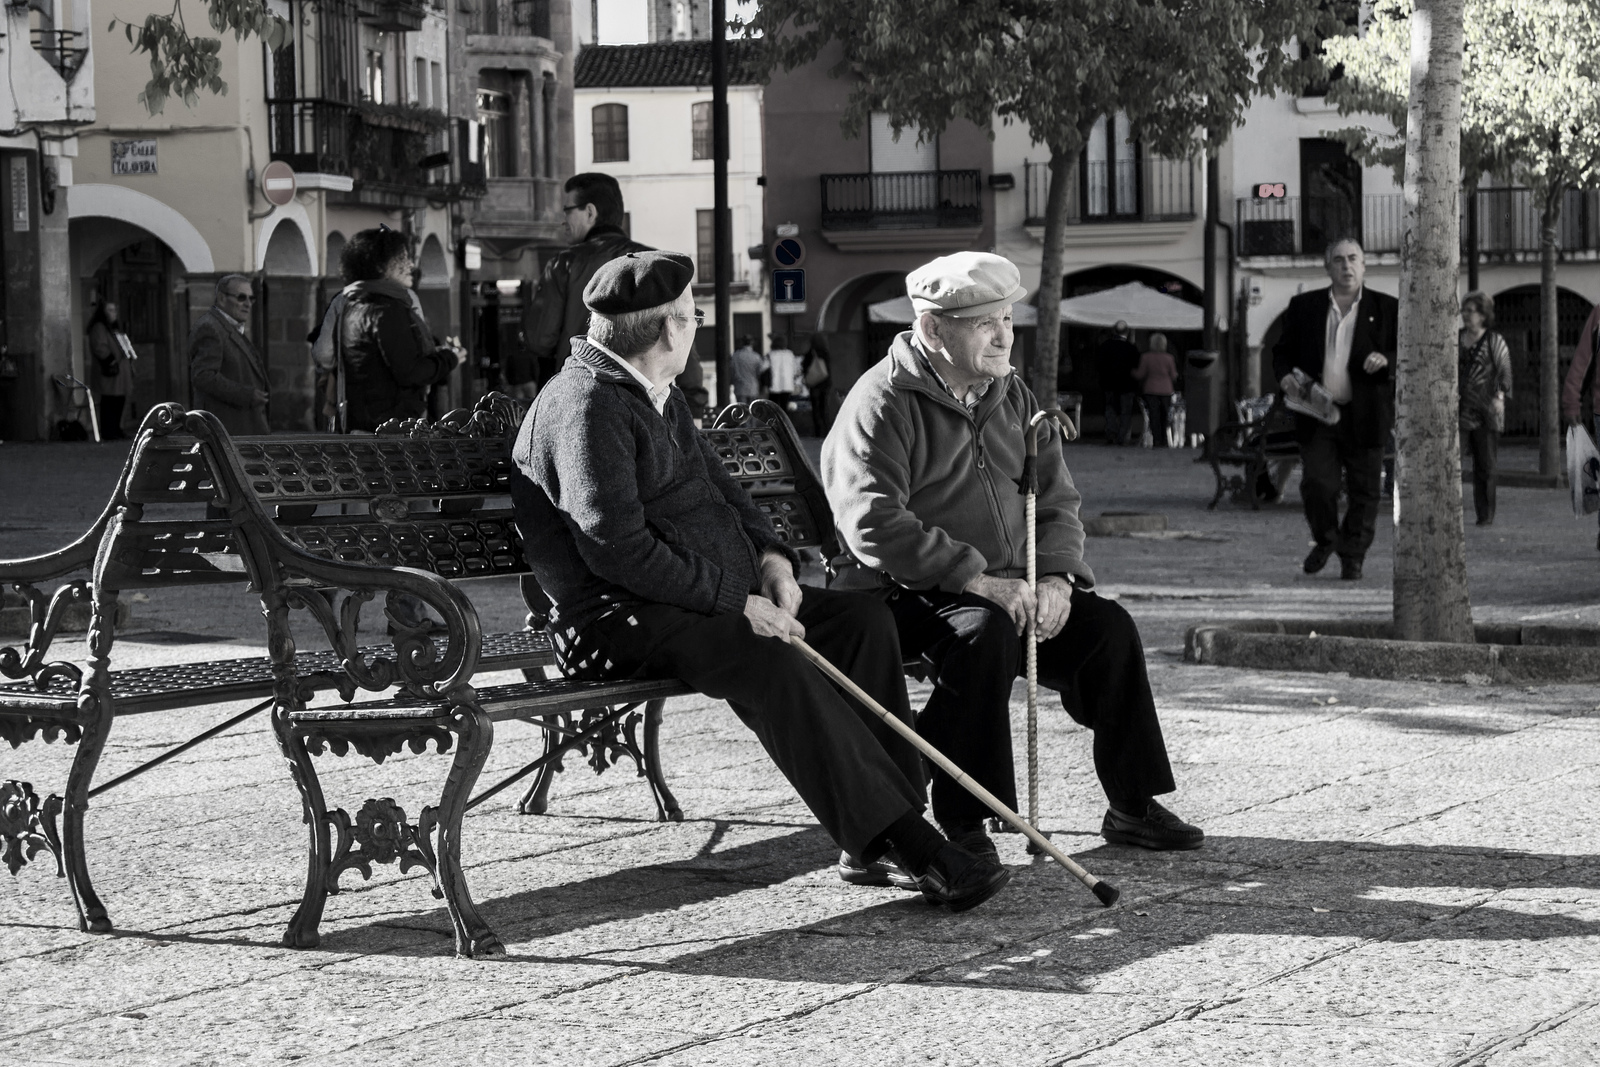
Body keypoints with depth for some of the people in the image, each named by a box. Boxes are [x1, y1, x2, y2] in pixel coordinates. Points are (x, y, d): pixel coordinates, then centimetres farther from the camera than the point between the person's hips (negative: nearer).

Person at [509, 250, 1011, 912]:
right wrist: (734, 603, -20)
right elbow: (616, 548, -22)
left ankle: (878, 843, -10)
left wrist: (769, 556, 7)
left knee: (862, 618, -4)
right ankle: (907, 847, -34)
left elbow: (719, 489, 28)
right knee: (769, 660, -33)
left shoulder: (656, 397, 18)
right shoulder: (587, 403, -14)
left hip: (716, 600, 10)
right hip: (616, 618, -10)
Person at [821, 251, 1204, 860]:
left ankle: (1133, 806, 3)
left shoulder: (1014, 399, 13)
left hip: (1005, 588, 7)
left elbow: (1057, 502, 15)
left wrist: (1055, 578, -7)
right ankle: (958, 823, -27)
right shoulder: (884, 403, -12)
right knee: (986, 630, -35)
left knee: (1106, 626, -9)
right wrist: (976, 579, -27)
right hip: (904, 596, -7)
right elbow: (873, 522, -23)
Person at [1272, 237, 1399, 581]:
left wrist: (1386, 360, -18)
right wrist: (1285, 375, -7)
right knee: (1316, 483, -5)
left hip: (1364, 417, -1)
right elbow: (1283, 350, 14)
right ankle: (1325, 540, 22)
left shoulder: (1387, 309, 5)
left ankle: (1353, 556, 17)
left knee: (1364, 490, 2)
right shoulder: (1304, 307, 9)